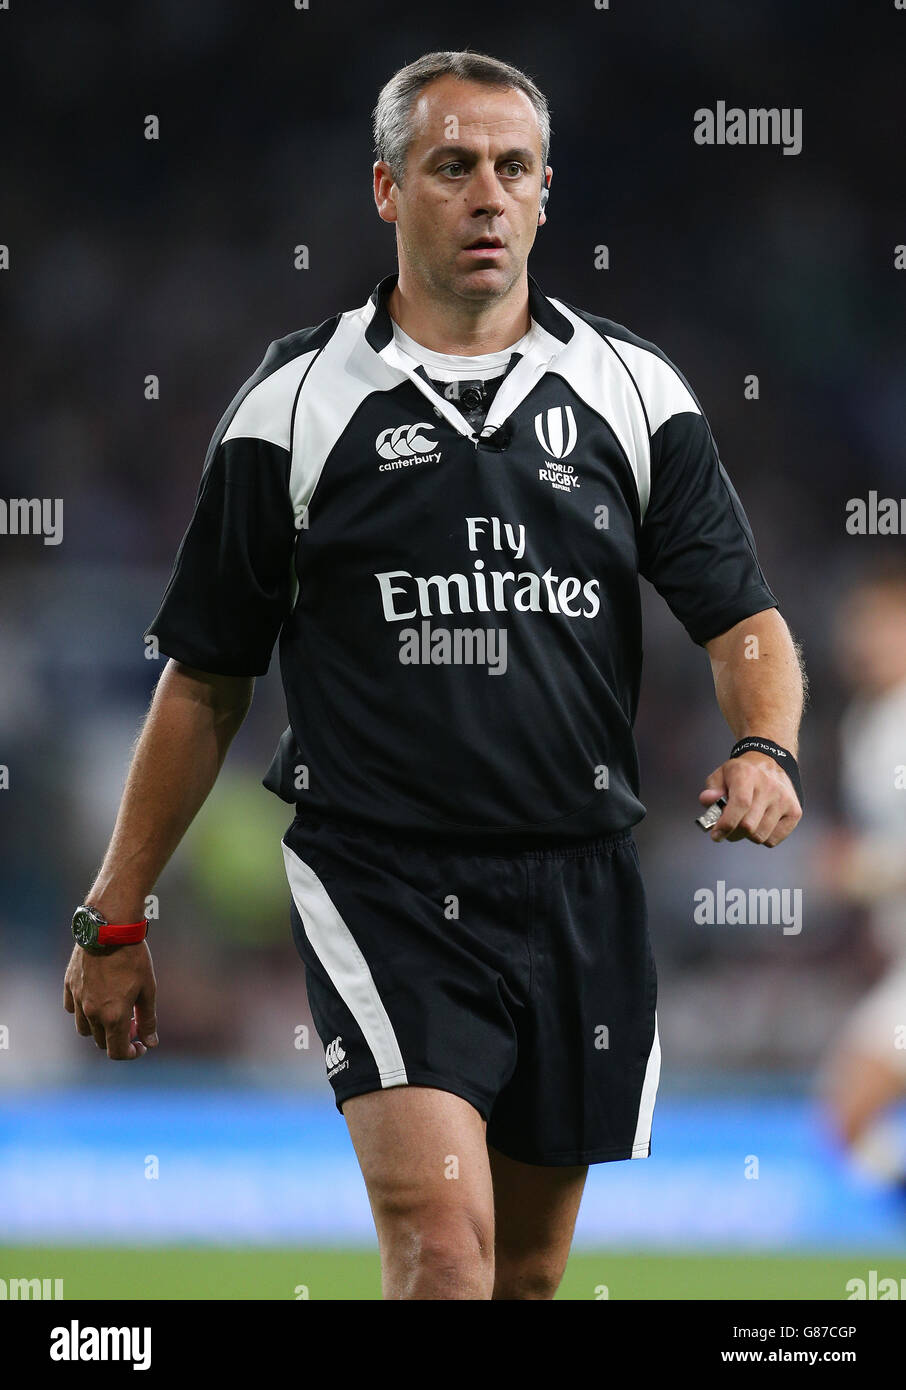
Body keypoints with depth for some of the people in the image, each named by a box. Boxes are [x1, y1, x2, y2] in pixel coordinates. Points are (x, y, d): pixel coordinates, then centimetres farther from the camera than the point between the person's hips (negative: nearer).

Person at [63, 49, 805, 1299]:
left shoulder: (636, 392, 7)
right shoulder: (296, 402, 1)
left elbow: (744, 621, 5)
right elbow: (204, 682, 7)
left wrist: (764, 747, -18)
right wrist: (114, 922, 7)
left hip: (580, 889, 3)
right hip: (380, 882, -3)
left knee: (527, 1270, 12)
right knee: (444, 1245, -21)